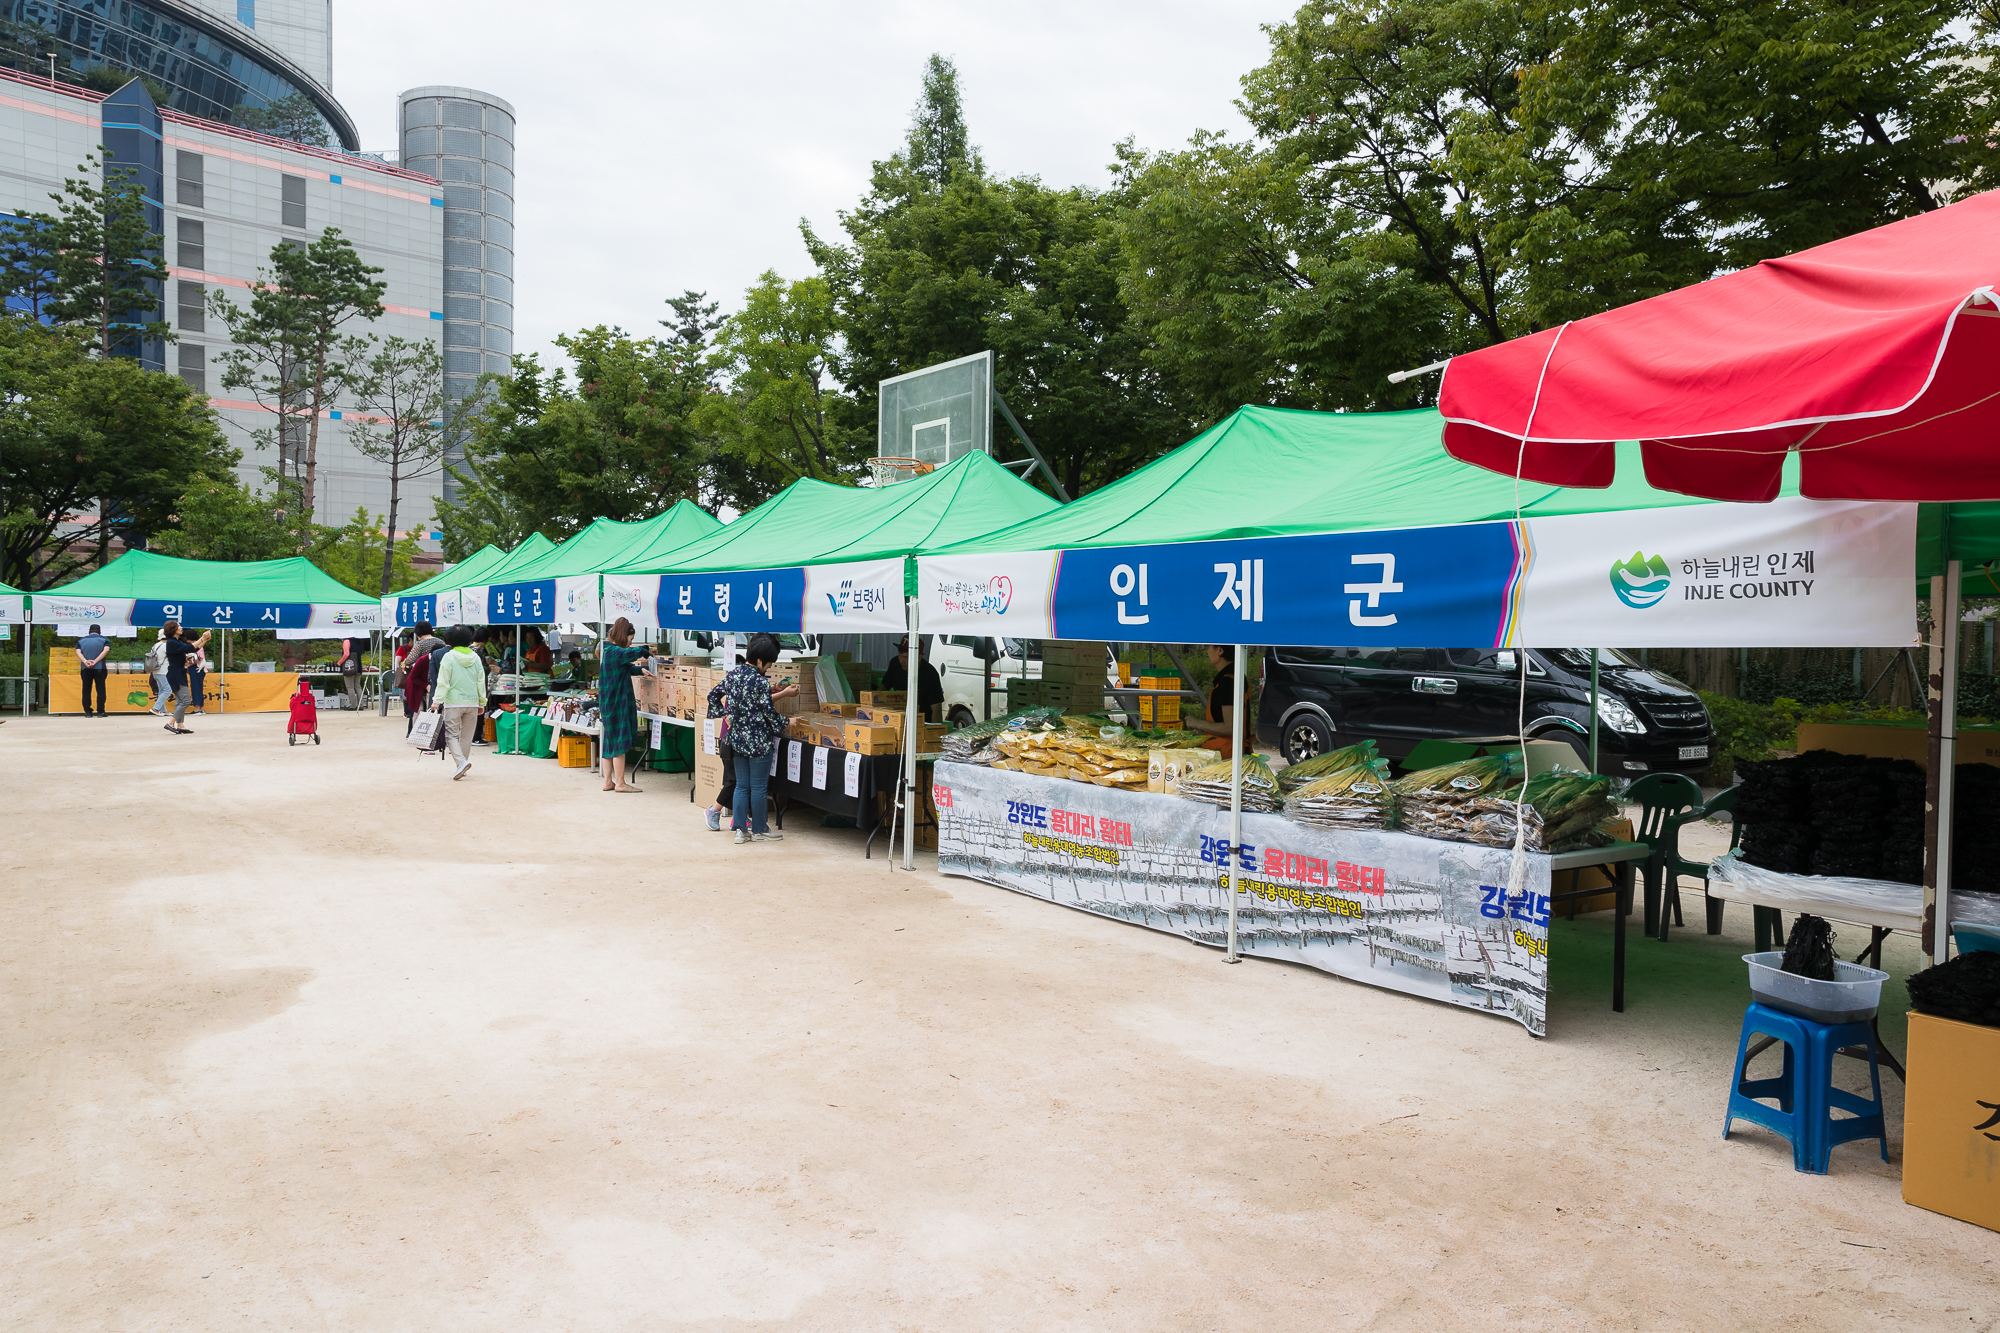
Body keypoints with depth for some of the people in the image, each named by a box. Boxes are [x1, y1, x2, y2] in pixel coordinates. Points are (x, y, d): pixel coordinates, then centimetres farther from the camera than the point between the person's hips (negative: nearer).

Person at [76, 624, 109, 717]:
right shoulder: (104, 639, 6)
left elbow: (78, 652, -2)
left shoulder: (81, 640, 13)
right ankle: (100, 712, -5)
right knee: (100, 689, 0)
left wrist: (85, 662, -14)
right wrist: (95, 661, -15)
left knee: (86, 690, 6)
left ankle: (87, 712, 4)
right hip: (100, 668, -2)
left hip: (85, 669, 2)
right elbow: (106, 650, -10)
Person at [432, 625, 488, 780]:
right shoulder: (475, 657, 6)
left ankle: (461, 761, -20)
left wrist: (437, 701, -8)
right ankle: (462, 768, 17)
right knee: (466, 736, 11)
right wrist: (482, 703, 18)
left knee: (451, 734, 0)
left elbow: (443, 682, -11)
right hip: (472, 702, 4)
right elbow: (481, 682, 10)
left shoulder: (448, 657, -7)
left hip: (454, 702, -4)